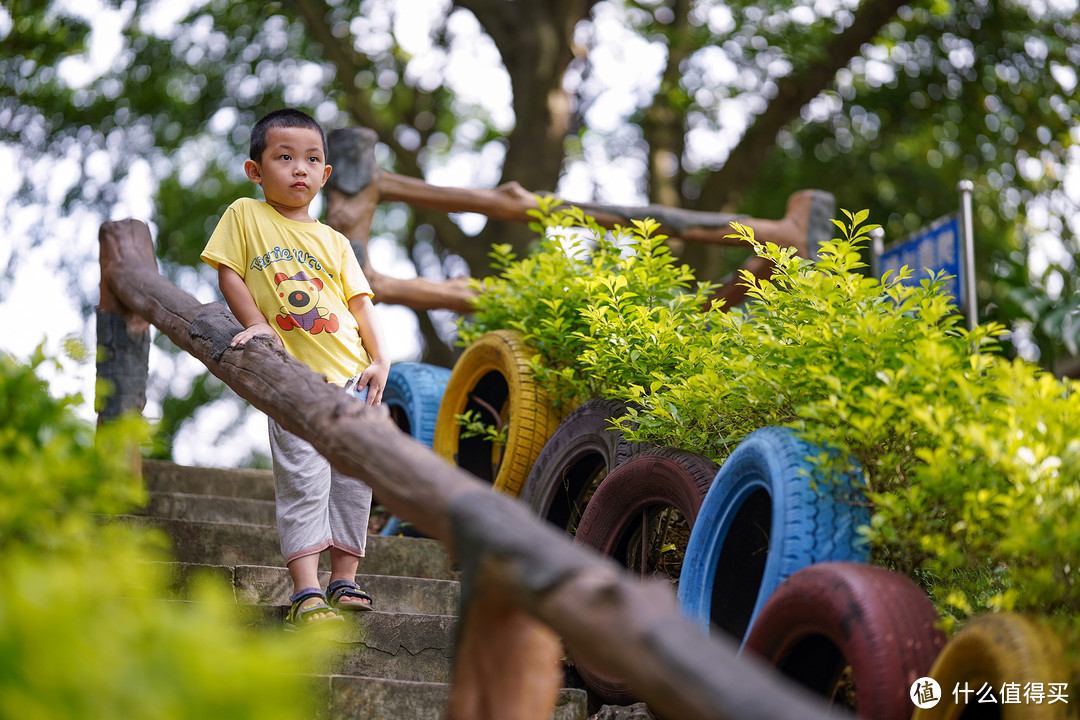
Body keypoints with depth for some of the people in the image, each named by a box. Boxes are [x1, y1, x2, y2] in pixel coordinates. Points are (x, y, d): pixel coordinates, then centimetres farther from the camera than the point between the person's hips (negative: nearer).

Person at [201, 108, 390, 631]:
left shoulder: (334, 242, 16)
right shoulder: (245, 216, 7)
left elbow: (360, 301, 13)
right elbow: (229, 274, 3)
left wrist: (380, 361, 1)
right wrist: (257, 325, -13)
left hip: (353, 377, 4)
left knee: (354, 479, 4)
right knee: (302, 484, -10)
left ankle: (343, 583, 14)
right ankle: (306, 595, -10)